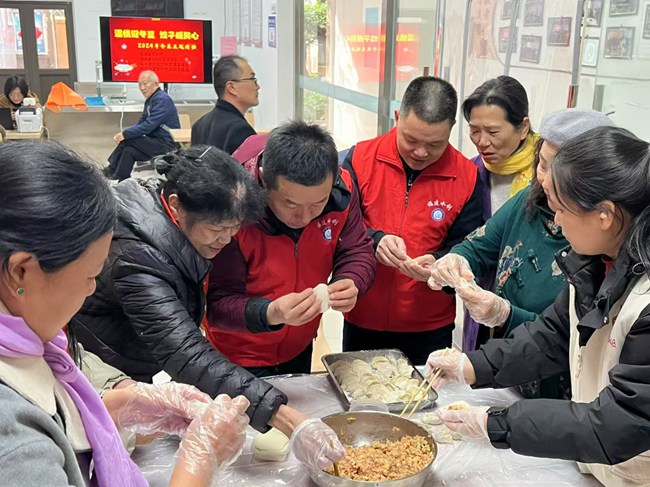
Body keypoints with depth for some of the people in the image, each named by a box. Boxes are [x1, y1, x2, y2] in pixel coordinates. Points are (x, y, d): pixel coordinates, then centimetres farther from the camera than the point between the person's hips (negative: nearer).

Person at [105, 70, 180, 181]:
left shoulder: (162, 100, -16)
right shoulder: (150, 100, 13)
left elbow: (148, 126, -23)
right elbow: (141, 123, 17)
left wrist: (125, 134, -18)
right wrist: (124, 133, 1)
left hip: (166, 145, -9)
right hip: (157, 142, 9)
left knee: (128, 141, -17)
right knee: (129, 150, -9)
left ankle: (111, 170, -3)